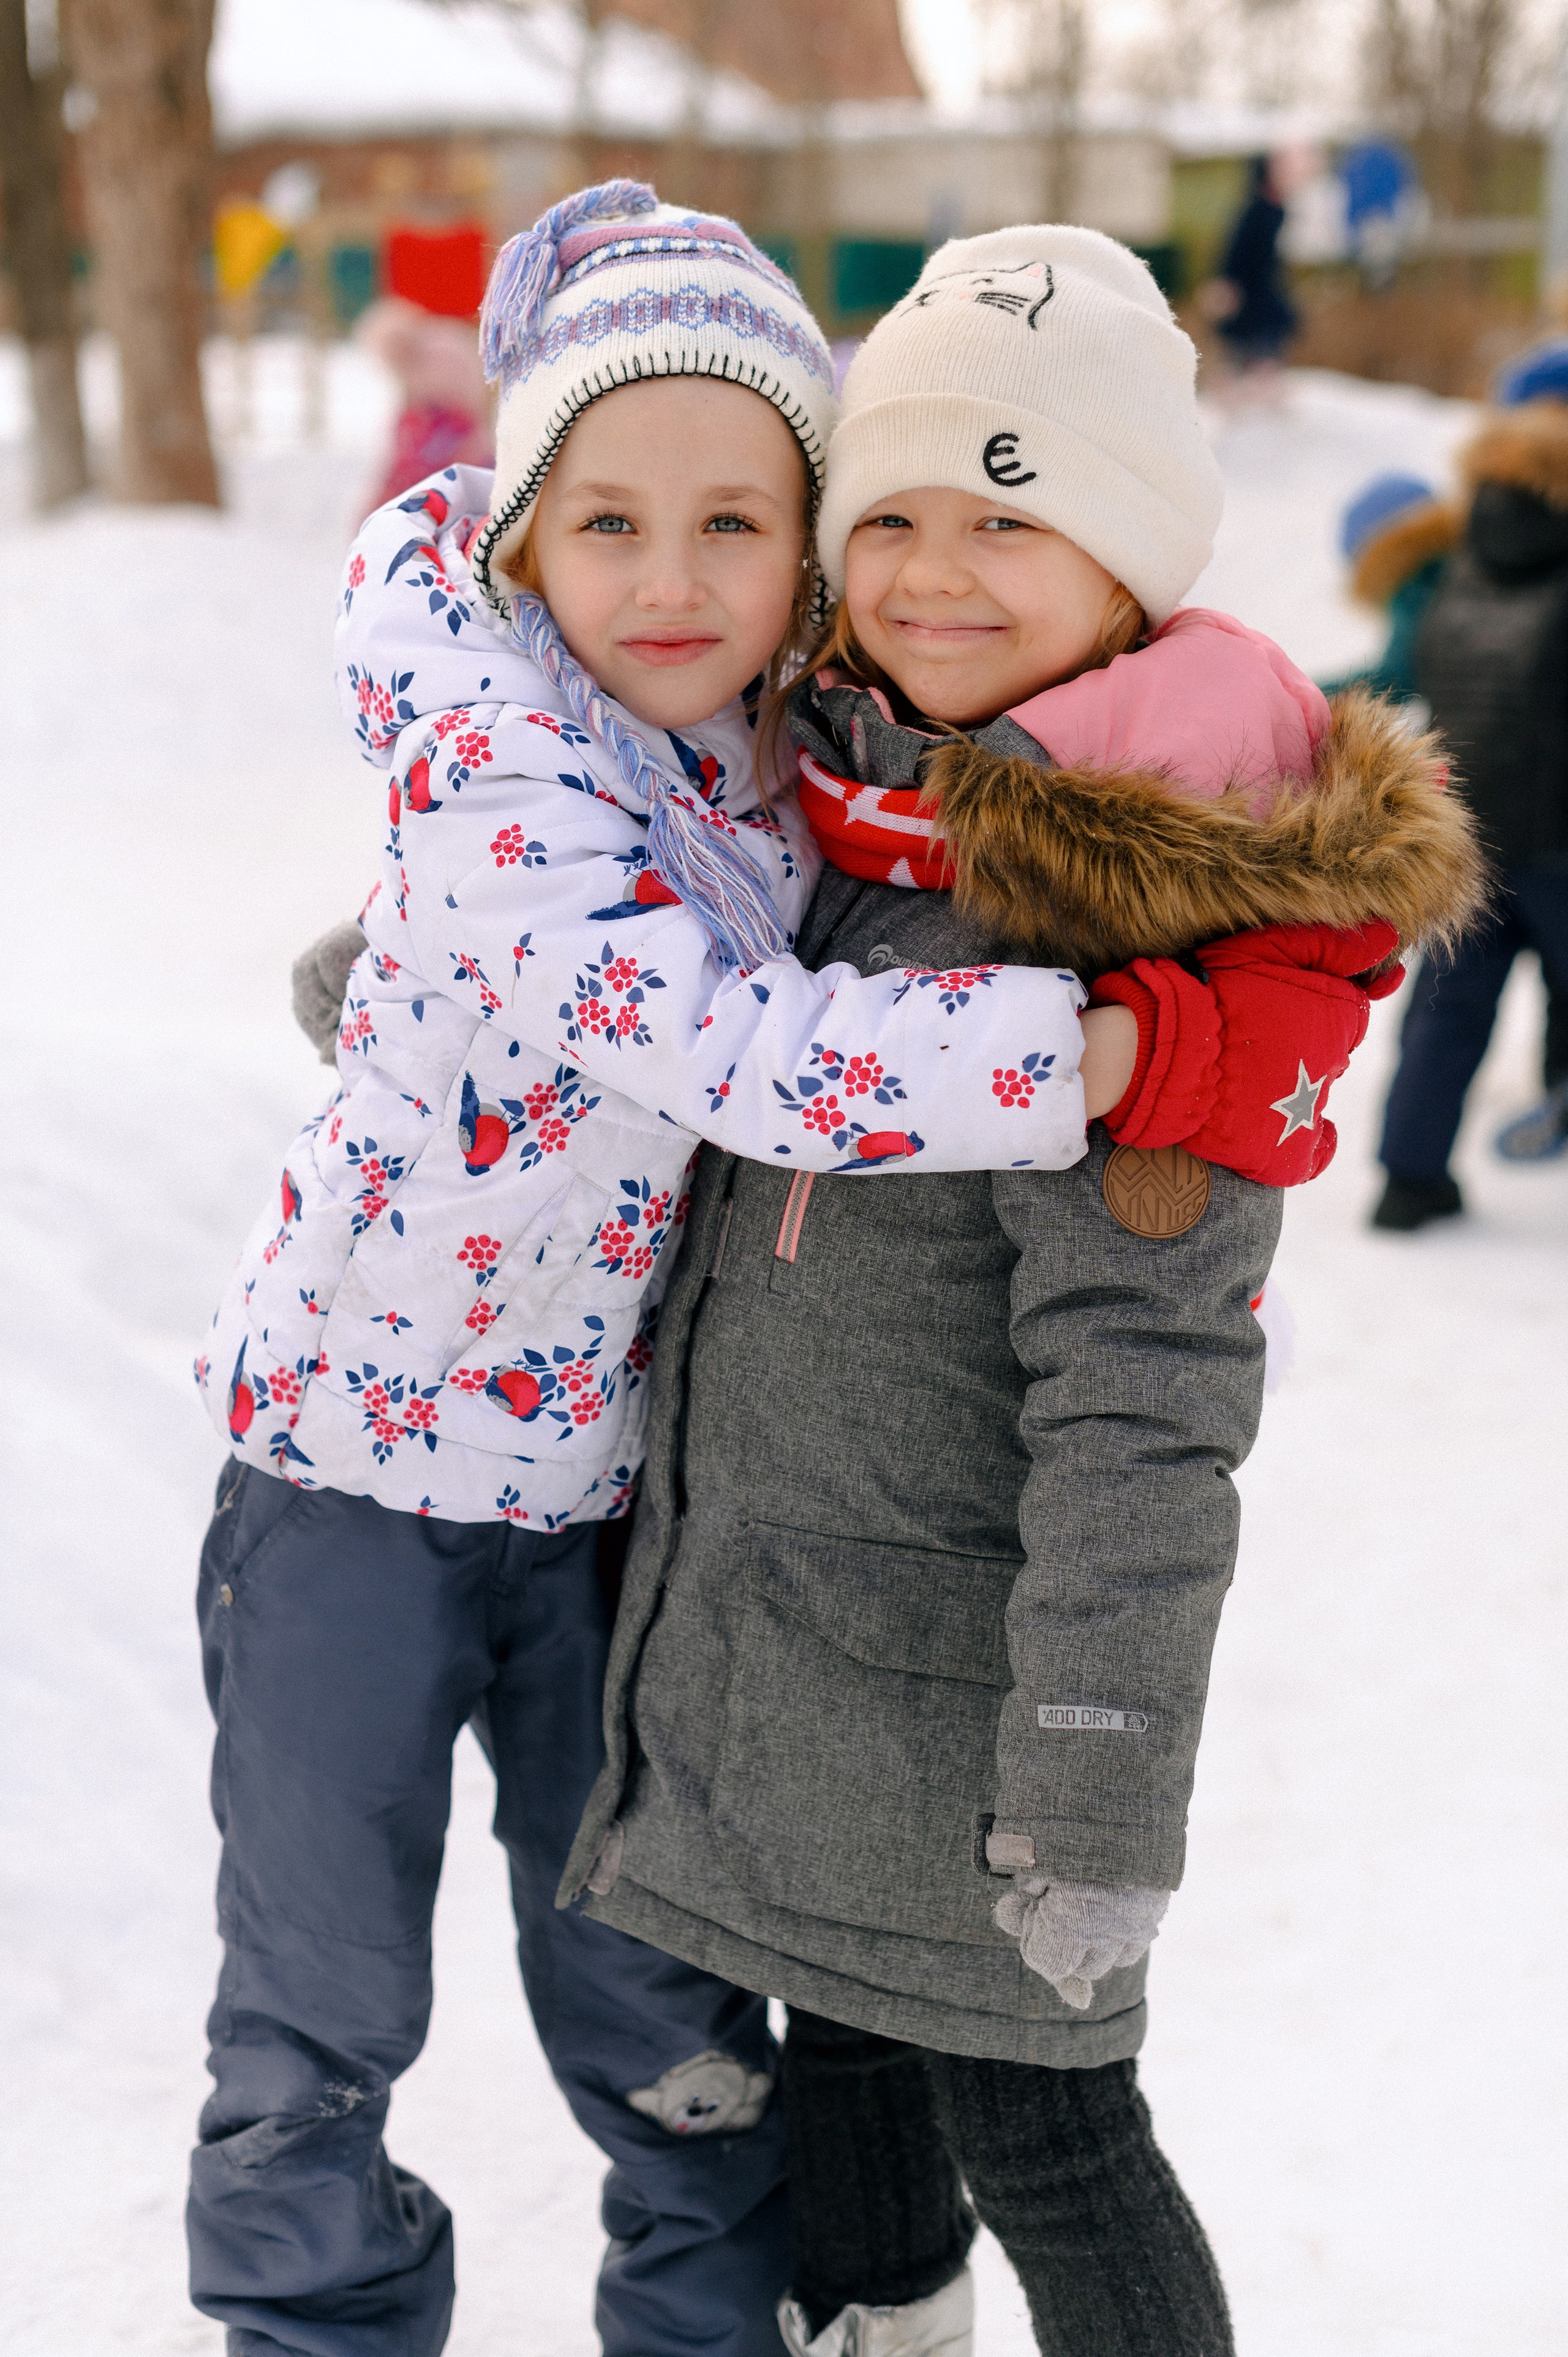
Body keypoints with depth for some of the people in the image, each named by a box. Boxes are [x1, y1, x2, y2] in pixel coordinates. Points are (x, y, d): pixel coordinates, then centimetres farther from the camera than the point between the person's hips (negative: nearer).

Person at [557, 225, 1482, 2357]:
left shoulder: (1133, 924, -24)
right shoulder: (859, 794, 3)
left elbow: (1142, 1399, -26)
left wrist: (1099, 1784, -25)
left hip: (959, 1679, -8)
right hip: (772, 1618, 8)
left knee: (1043, 2142, 7)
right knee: (845, 2040, 24)